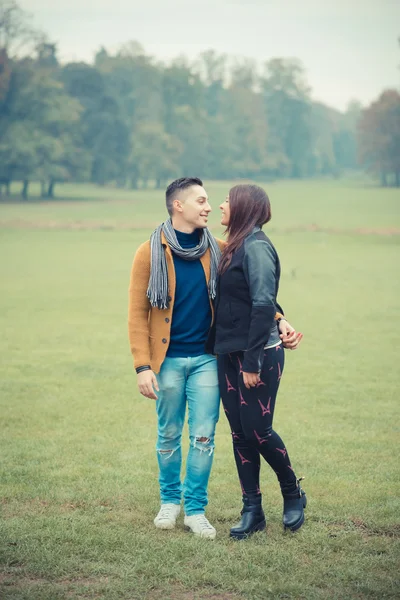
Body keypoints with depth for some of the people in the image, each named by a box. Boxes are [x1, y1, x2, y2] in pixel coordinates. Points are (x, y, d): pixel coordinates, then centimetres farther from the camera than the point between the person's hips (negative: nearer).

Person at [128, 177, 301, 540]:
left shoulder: (217, 251, 3)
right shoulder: (150, 253, -5)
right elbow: (137, 313, -4)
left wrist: (278, 320, -9)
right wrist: (143, 366, -11)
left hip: (206, 358, 2)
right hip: (168, 359, -1)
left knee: (203, 437, 1)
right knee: (169, 435, 11)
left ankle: (196, 509, 14)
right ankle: (170, 500, 30)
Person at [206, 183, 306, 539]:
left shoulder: (256, 246, -14)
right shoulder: (235, 248, 13)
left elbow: (263, 305, -19)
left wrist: (252, 362, -21)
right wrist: (215, 348, 12)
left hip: (259, 356, -8)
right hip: (229, 354, 8)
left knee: (258, 430, -3)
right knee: (240, 434, 8)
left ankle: (293, 493, 20)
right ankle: (252, 511, 16)